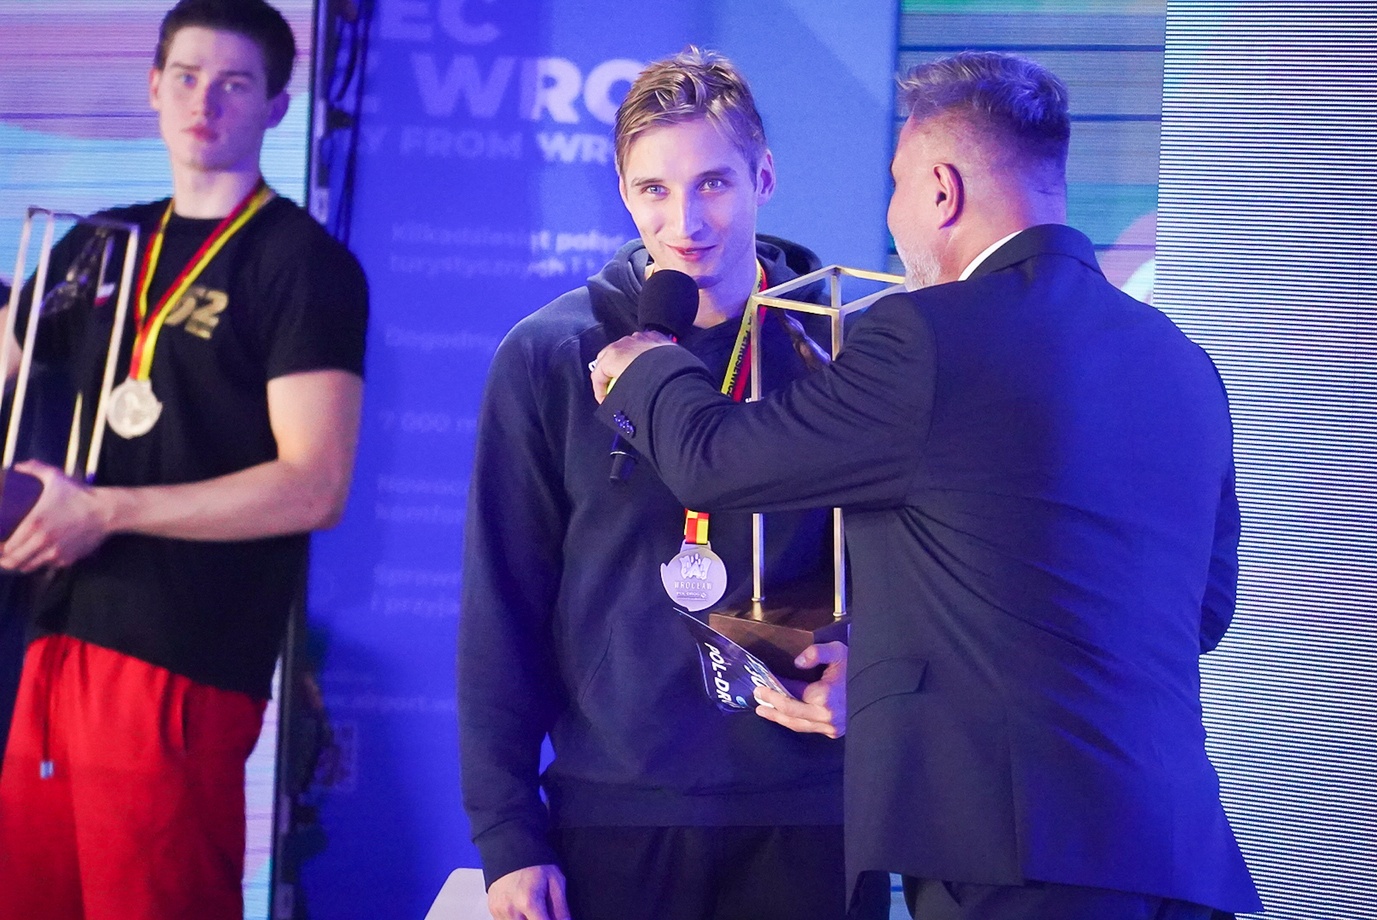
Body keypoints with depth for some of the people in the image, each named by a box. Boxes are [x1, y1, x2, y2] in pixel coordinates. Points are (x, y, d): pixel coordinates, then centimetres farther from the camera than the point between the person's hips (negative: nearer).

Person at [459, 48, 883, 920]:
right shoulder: (549, 357, 0)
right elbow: (503, 612, 1)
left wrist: (860, 662, -13)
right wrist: (506, 833, -3)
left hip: (801, 815, 0)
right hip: (614, 812, 0)